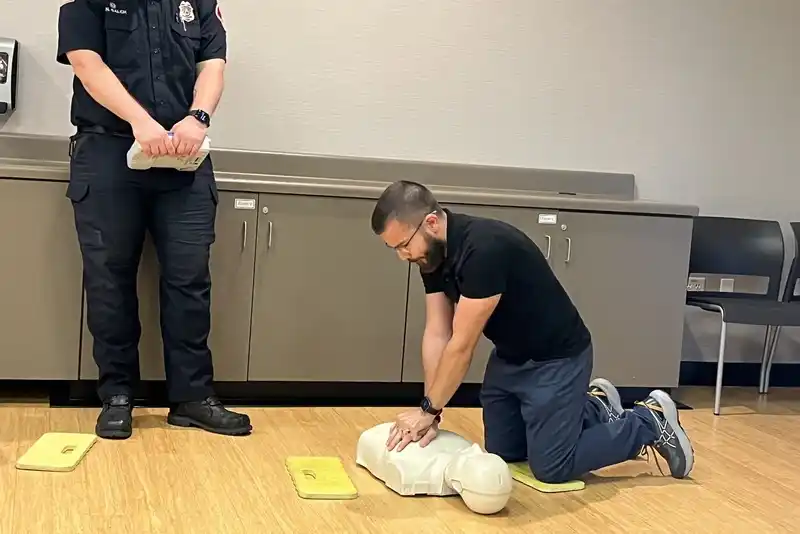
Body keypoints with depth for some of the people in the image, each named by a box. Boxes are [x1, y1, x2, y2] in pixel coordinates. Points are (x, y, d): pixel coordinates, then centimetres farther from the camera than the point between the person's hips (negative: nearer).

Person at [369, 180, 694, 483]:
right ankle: (594, 407, 32)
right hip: (509, 357, 9)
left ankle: (650, 422, 14)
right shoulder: (433, 254, -8)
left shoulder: (485, 249, -35)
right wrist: (429, 411, -12)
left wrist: (428, 410, -19)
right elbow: (437, 335, -6)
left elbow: (461, 346, -29)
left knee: (551, 467, -4)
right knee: (502, 453, 15)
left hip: (555, 359, -8)